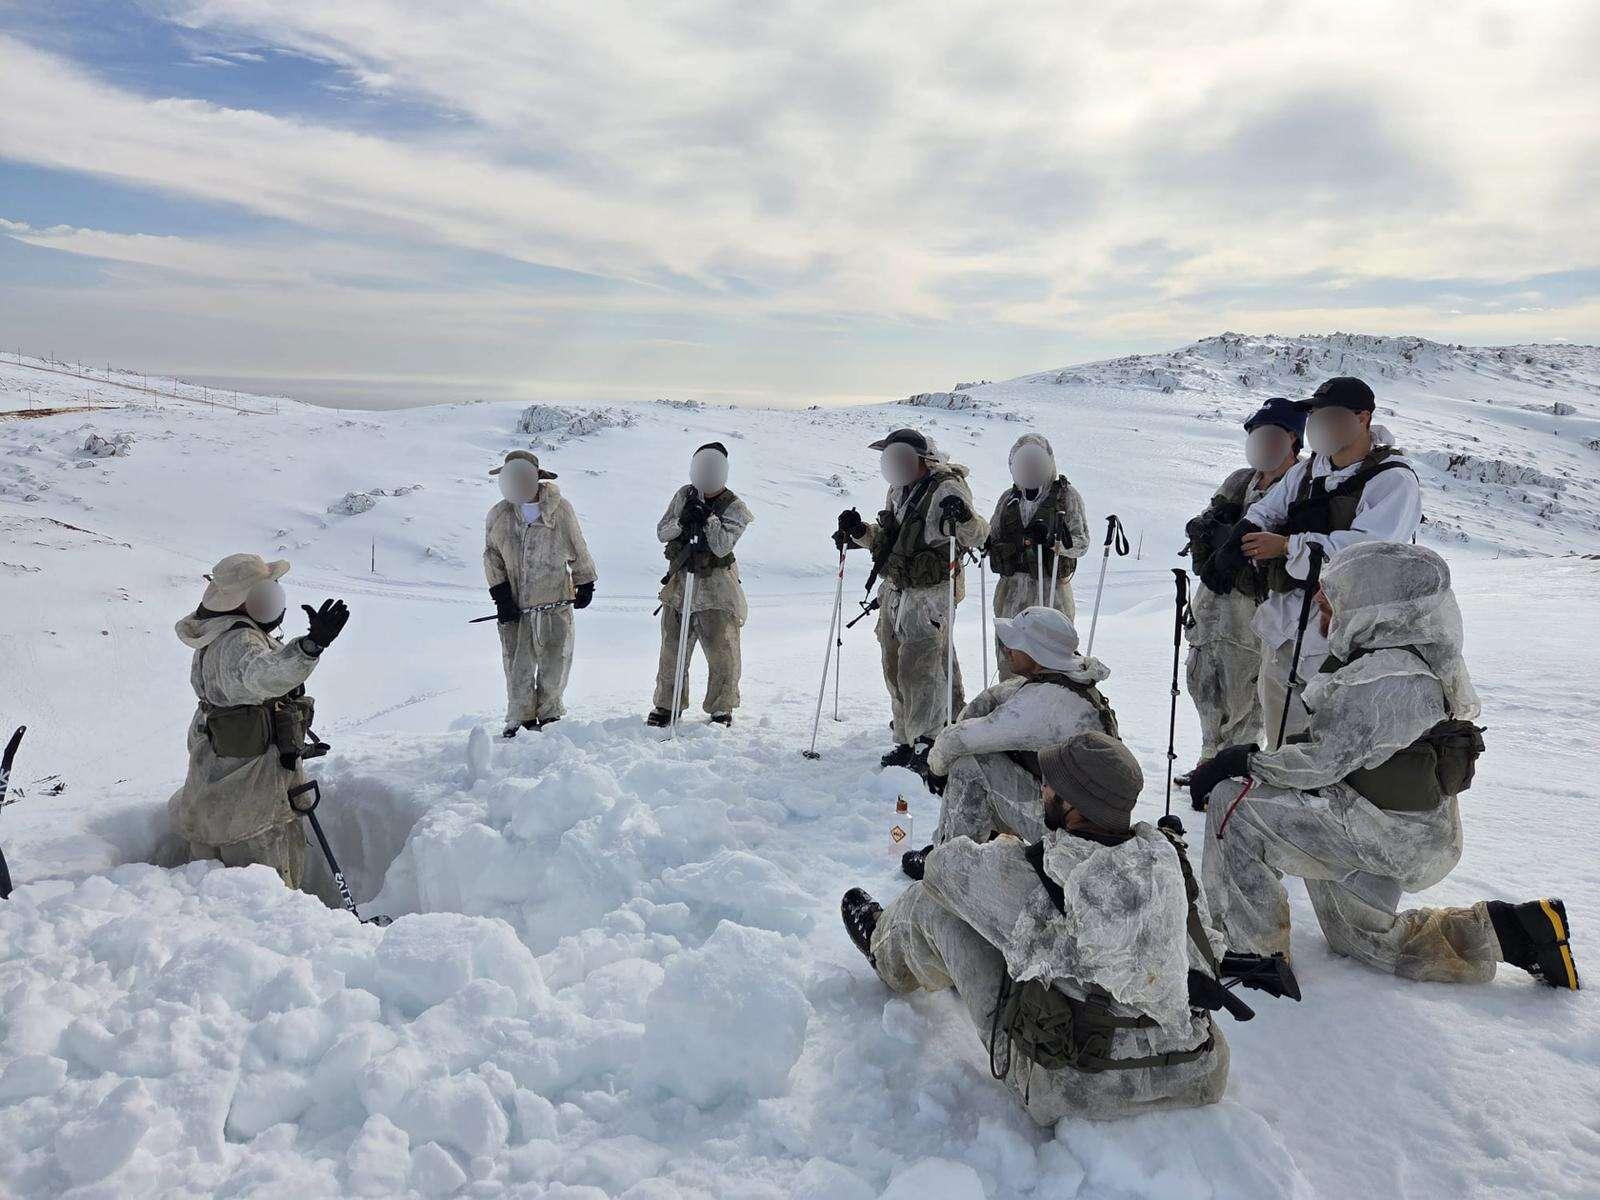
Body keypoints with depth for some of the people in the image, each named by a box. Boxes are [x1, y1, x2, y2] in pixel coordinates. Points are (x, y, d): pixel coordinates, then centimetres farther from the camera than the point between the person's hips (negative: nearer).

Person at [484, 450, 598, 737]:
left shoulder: (560, 509, -3)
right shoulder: (498, 516, 2)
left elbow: (578, 549, 8)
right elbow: (492, 556, 7)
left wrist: (585, 584, 15)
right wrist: (501, 595, -1)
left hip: (556, 601, -1)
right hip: (515, 606, 1)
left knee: (556, 662, 6)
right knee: (518, 665, 4)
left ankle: (549, 712, 25)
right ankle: (521, 718, 19)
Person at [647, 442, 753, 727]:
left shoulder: (734, 507, -5)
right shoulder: (684, 495, 7)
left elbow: (722, 546, -15)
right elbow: (661, 532, 5)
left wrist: (708, 517, -21)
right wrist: (681, 522, -14)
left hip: (716, 588, -3)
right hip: (680, 580, 4)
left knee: (722, 651, -2)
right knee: (672, 648, 9)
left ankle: (721, 708, 13)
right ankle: (667, 705, 21)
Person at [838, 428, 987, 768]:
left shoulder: (946, 488, -13)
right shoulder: (898, 491, 14)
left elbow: (976, 536, -21)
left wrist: (965, 518, -42)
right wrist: (860, 531, 8)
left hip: (930, 594, -9)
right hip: (895, 592, 9)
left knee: (918, 668, -9)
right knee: (895, 670, 13)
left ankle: (930, 740, 4)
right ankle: (907, 740, 25)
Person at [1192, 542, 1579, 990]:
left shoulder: (1384, 678, -26)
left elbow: (1323, 762, -26)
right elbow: (1336, 741, 11)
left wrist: (1245, 761, -16)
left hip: (1393, 836, -10)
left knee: (1234, 802, -17)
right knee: (1366, 941, 28)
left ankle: (1257, 953, -8)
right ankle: (1512, 930, 23)